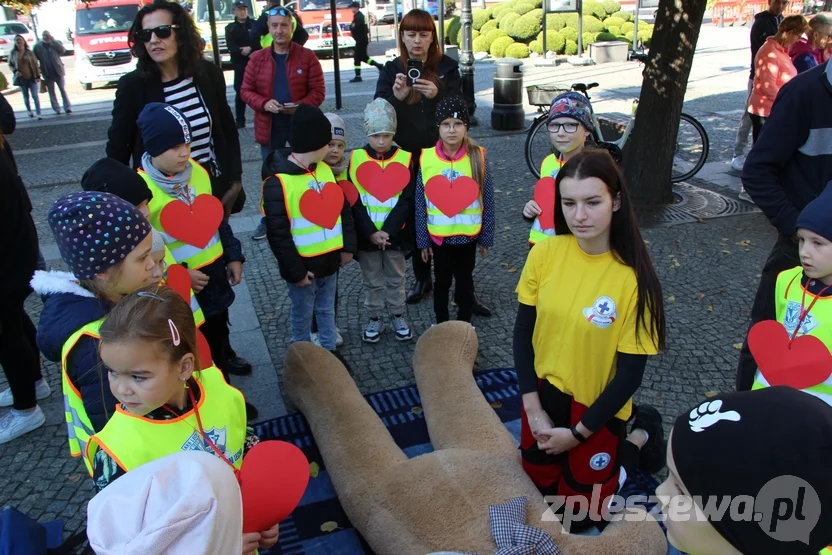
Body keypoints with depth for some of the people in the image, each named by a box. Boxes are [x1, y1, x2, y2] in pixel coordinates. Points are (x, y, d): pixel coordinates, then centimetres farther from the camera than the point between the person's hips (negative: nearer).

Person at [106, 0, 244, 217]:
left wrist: (234, 180, 6)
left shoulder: (208, 73, -2)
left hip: (214, 189, 3)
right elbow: (117, 149, -4)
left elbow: (228, 130, 8)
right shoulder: (132, 85, -10)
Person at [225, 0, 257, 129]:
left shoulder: (254, 24, 8)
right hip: (239, 64, 1)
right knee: (240, 91, -2)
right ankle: (240, 120, 4)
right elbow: (230, 46, -2)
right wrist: (242, 51, -19)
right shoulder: (230, 28, 11)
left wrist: (250, 50, -17)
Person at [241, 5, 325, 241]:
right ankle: (269, 220, 26)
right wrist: (264, 103, -15)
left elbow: (318, 91, -3)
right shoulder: (257, 58, 4)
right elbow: (246, 90, 5)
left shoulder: (307, 56, -2)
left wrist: (300, 106, -21)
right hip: (269, 130, 2)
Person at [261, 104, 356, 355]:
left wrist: (348, 246, 7)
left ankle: (330, 352, 37)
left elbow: (343, 208, 11)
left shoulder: (325, 169, 3)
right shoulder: (278, 183, -20)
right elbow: (278, 233, -20)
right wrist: (295, 270, -17)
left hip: (330, 259, 6)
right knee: (302, 316, 12)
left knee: (327, 310, 21)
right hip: (303, 265, -6)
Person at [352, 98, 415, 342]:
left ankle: (397, 316, 31)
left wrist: (387, 231, -17)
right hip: (366, 236, 0)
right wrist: (371, 232, -16)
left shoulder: (405, 159, -4)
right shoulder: (356, 159, -4)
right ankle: (375, 318, 29)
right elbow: (354, 202, -7)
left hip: (395, 234, 0)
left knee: (396, 279, 15)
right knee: (372, 281, 14)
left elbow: (407, 200, -8)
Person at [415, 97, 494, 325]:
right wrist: (422, 239, -1)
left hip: (468, 235, 0)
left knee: (465, 282, 16)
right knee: (442, 282, 18)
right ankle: (441, 326, 35)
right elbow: (420, 203, -3)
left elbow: (487, 200, -3)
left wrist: (486, 237, -1)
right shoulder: (427, 158, -8)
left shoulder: (478, 157, -9)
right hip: (438, 236, 1)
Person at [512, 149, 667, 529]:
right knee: (539, 487, 23)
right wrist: (532, 408, -7)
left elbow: (630, 374, -16)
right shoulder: (545, 253, -15)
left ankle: (639, 437, 32)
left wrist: (578, 432, -12)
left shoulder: (633, 276, -24)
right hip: (546, 392, 4)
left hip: (596, 405, -3)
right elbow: (523, 333, -4)